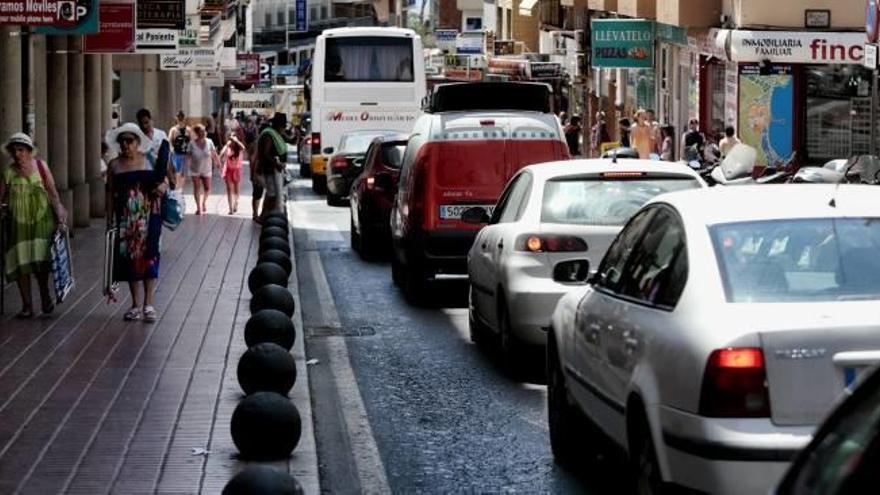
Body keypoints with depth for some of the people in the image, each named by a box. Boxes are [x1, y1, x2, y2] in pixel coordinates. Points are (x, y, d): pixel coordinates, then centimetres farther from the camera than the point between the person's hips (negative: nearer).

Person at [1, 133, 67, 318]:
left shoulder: (40, 166, 3)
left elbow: (53, 193, 3)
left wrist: (59, 217, -1)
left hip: (42, 219, -1)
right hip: (19, 222, 1)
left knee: (40, 259, -9)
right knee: (21, 262, -2)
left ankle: (45, 293, 17)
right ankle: (27, 306, 5)